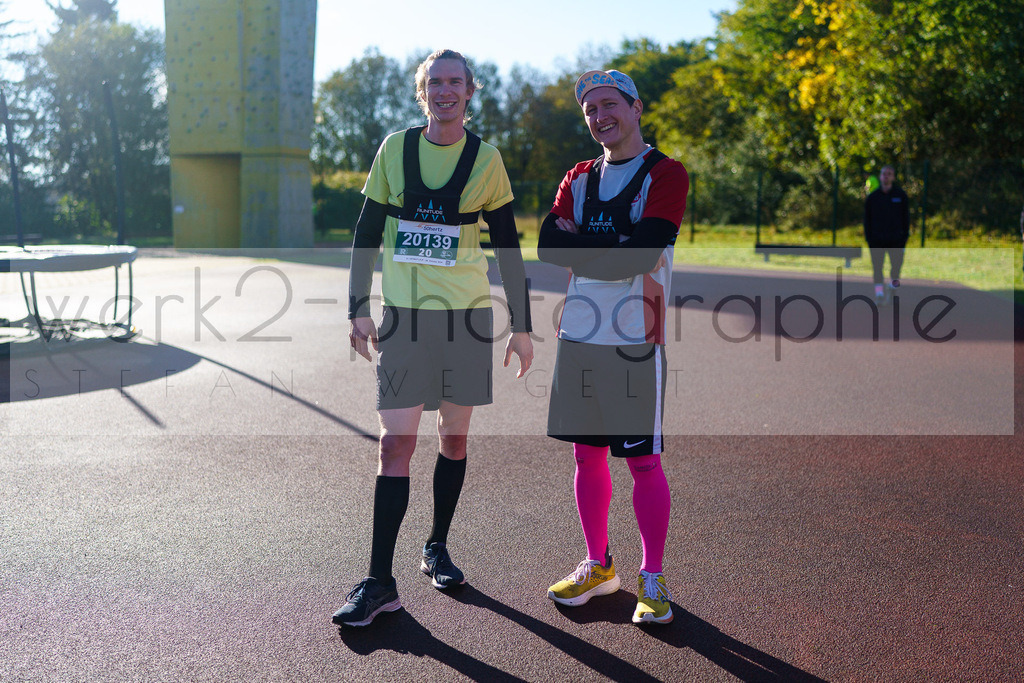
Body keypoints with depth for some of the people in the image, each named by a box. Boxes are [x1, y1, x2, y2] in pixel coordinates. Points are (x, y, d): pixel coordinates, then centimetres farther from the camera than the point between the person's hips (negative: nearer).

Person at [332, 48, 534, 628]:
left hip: (467, 314, 1)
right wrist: (358, 309, 3)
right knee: (396, 442, -6)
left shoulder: (485, 160, 2)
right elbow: (368, 232, 9)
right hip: (404, 315, 0)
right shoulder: (395, 148, 5)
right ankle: (380, 582, -1)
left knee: (455, 437, 9)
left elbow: (508, 246, 5)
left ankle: (438, 548, 29)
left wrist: (522, 326, 3)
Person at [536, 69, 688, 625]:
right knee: (587, 454, 12)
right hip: (577, 334, 5)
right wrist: (614, 246, -11)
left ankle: (652, 578, 15)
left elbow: (641, 253, -18)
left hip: (634, 340, -5)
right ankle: (598, 565, 27)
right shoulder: (578, 178, 15)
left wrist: (580, 243, -7)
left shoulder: (666, 174, -3)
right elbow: (548, 246, -1)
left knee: (643, 461, 1)